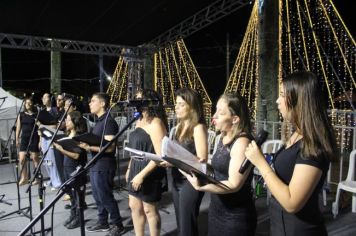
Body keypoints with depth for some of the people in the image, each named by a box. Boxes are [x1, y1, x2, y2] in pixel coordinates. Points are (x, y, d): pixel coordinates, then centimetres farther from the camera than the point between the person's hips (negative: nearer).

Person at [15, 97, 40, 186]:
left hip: (34, 138, -3)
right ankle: (24, 178, 12)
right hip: (24, 138, 3)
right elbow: (18, 128, 12)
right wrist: (17, 139, 7)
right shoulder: (21, 115, 9)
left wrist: (40, 140, -9)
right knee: (21, 159, -1)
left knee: (35, 158, 2)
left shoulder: (36, 115, 0)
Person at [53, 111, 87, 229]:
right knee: (71, 193, 17)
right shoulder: (69, 135, 10)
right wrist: (58, 145, 2)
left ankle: (78, 218, 14)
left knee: (77, 194, 3)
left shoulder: (79, 136, -16)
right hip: (67, 167, 9)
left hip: (76, 169, -9)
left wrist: (61, 150, -24)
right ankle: (73, 215, 29)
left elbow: (76, 155, -21)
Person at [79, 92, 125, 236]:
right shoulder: (99, 121, 13)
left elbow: (109, 147, -24)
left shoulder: (108, 122, -17)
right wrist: (86, 145, 6)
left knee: (105, 197, 1)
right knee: (98, 196, 16)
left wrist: (89, 147, -26)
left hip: (104, 166, -9)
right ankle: (102, 222, 30)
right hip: (95, 164, 9)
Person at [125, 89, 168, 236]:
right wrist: (130, 168, 18)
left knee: (149, 210, 6)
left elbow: (160, 156, -24)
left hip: (149, 174, -9)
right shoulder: (140, 121, 10)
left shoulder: (155, 123, -19)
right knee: (134, 206, 17)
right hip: (136, 170, 9)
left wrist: (142, 175, -23)